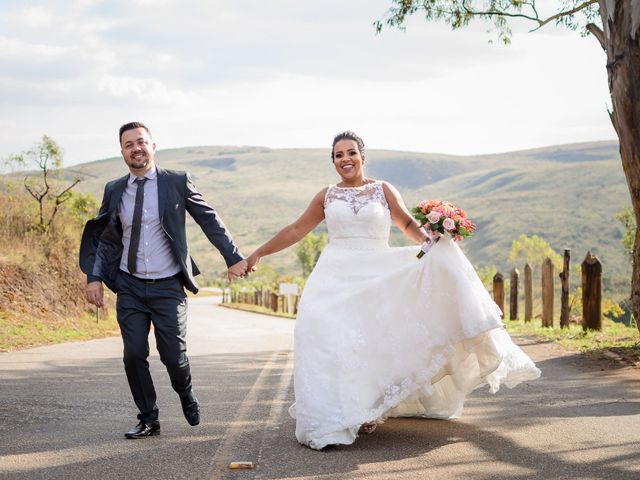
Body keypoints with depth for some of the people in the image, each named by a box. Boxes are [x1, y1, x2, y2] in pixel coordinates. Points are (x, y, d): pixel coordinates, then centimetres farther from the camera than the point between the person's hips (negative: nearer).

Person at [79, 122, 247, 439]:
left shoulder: (177, 182, -3)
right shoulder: (114, 190, 6)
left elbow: (210, 221, 1)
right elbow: (106, 239, 11)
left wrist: (233, 257, -3)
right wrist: (94, 277, 0)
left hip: (168, 287, -2)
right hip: (130, 287, 2)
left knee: (173, 355, -2)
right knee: (134, 356, -3)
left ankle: (185, 394, 32)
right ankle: (148, 419, 16)